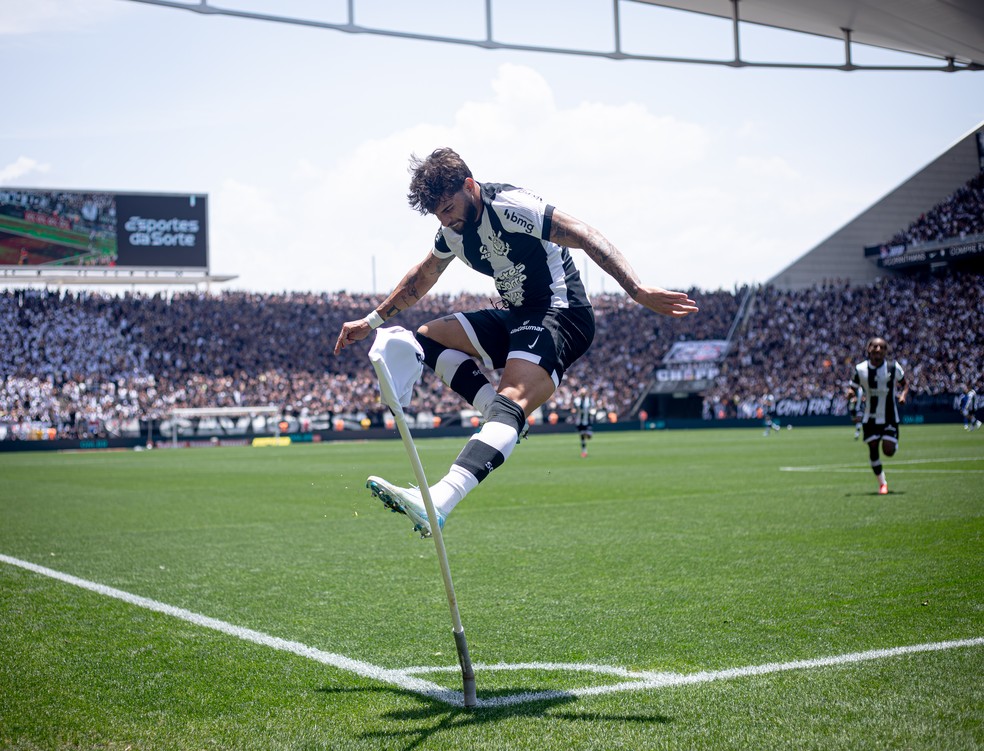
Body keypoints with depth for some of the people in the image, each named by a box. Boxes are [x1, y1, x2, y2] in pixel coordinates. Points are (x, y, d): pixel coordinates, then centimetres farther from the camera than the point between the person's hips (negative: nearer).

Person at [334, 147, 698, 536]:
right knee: (428, 338, 3)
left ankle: (437, 503, -51)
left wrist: (639, 291, -32)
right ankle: (504, 420, -11)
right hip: (514, 317, 10)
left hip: (560, 314, -10)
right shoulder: (454, 230, 8)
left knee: (512, 398, -31)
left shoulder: (509, 206, -18)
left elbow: (587, 238, -23)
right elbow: (421, 278, 27)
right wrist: (372, 321, 29)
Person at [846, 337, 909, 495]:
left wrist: (903, 395, -15)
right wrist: (851, 394, -21)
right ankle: (882, 482, 20)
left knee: (889, 451, -9)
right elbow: (852, 388, 3)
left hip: (890, 417, -1)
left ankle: (894, 443, 30)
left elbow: (904, 384, 6)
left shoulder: (893, 367, -8)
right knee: (873, 449, 0)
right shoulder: (860, 369, -7)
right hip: (870, 418, 1)